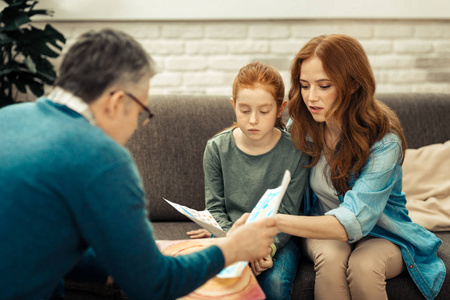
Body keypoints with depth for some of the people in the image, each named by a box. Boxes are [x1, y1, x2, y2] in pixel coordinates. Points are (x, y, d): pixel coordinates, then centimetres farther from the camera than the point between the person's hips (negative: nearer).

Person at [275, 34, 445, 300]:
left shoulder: (384, 140, -25)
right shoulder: (300, 129, -9)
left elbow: (353, 221, -35)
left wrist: (275, 221, -46)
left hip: (381, 235, -2)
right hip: (324, 230, 3)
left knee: (363, 265, -35)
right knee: (331, 259, -32)